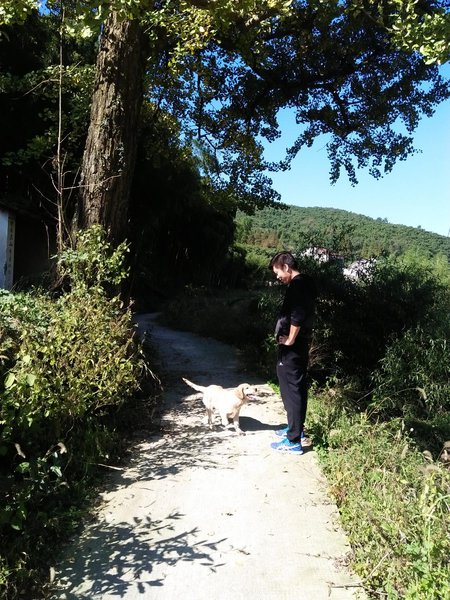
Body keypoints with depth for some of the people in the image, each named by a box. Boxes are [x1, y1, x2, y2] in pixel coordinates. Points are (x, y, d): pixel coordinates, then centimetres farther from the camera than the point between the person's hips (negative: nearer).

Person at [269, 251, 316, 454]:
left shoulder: (296, 285, -18)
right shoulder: (306, 282, 12)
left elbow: (296, 316, -27)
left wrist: (290, 340, -17)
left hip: (291, 348, -10)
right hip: (301, 345, 10)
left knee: (291, 391, -4)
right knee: (298, 388, 19)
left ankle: (294, 441, 3)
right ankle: (295, 428, 33)